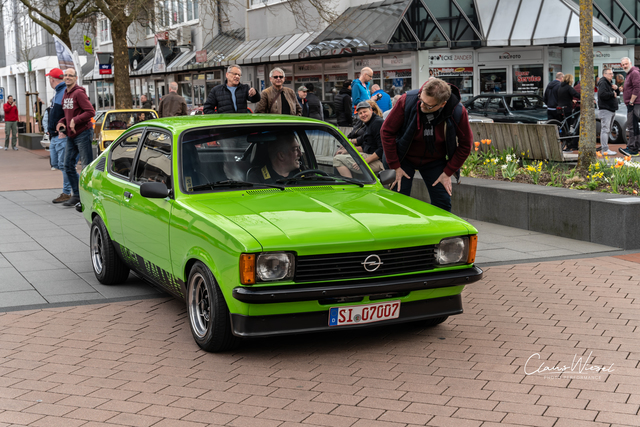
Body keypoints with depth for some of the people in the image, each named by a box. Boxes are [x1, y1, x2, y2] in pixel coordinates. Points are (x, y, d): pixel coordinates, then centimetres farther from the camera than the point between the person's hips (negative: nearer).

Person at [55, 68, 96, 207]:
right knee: (68, 165, 7)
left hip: (82, 133, -9)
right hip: (70, 136, 9)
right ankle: (76, 195, 15)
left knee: (87, 167, -4)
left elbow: (91, 112, -19)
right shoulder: (65, 95, 15)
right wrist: (61, 122, 6)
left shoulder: (79, 93, -11)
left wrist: (75, 120, -20)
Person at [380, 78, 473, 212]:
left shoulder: (458, 112, -23)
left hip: (435, 161, 1)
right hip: (404, 159, -1)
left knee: (443, 203, -2)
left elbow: (465, 144, -6)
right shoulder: (406, 101, -26)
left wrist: (447, 173, -7)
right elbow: (386, 131, -14)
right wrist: (395, 166, -13)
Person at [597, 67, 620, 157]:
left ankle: (604, 148, 21)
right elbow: (602, 94, -27)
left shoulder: (609, 83, 21)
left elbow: (617, 93, 26)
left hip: (611, 109, 11)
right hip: (605, 109, -11)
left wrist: (616, 89, 5)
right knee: (605, 129, -12)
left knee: (608, 130, 14)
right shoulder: (603, 83, -11)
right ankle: (605, 150, -15)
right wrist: (612, 94, -14)